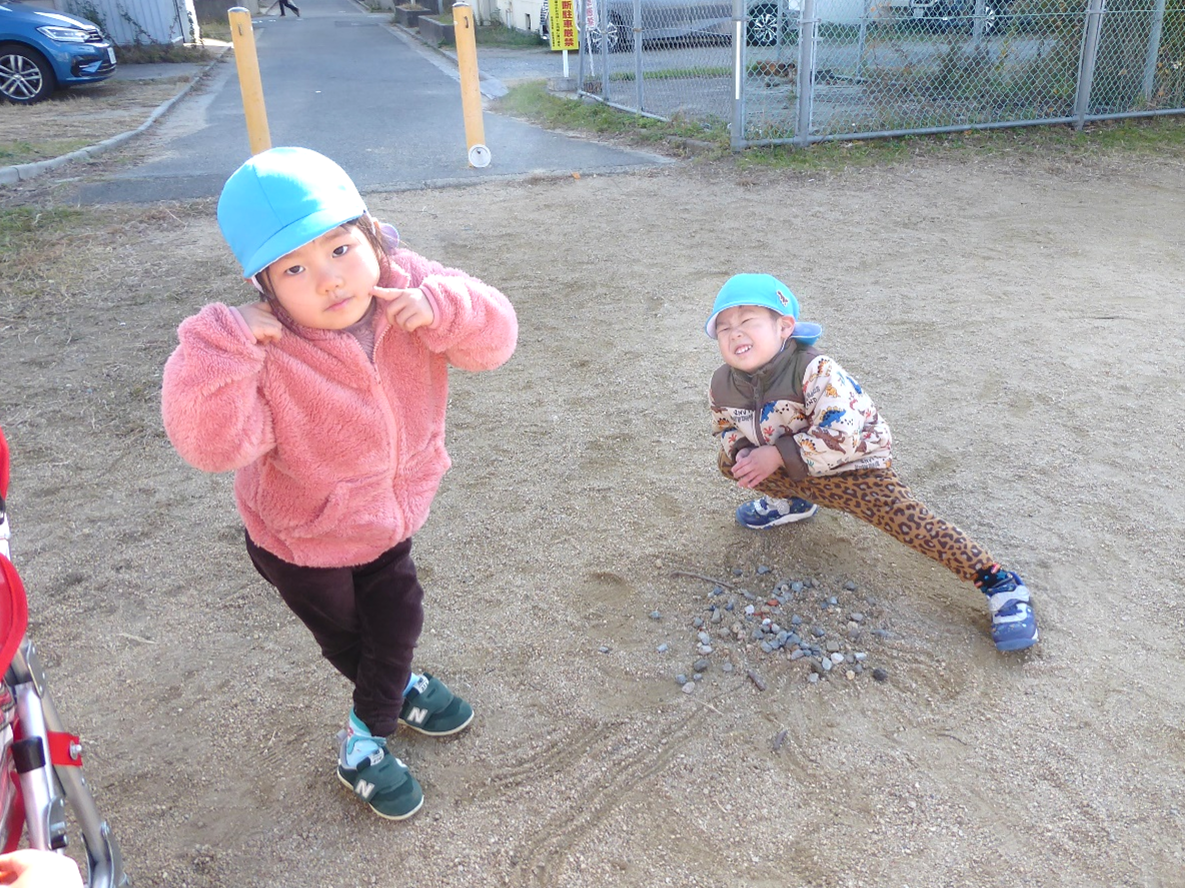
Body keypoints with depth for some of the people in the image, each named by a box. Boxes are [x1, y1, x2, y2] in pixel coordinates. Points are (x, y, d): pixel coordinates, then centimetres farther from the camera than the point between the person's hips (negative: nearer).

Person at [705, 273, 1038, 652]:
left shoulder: (815, 371, -32)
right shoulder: (723, 385, -11)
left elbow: (841, 437, -37)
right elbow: (727, 429, 8)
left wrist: (778, 455, -34)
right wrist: (741, 451, -15)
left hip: (853, 467, -7)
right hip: (791, 471, 7)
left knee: (900, 514, -26)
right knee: (729, 461, 2)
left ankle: (998, 583, -23)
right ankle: (790, 502, 27)